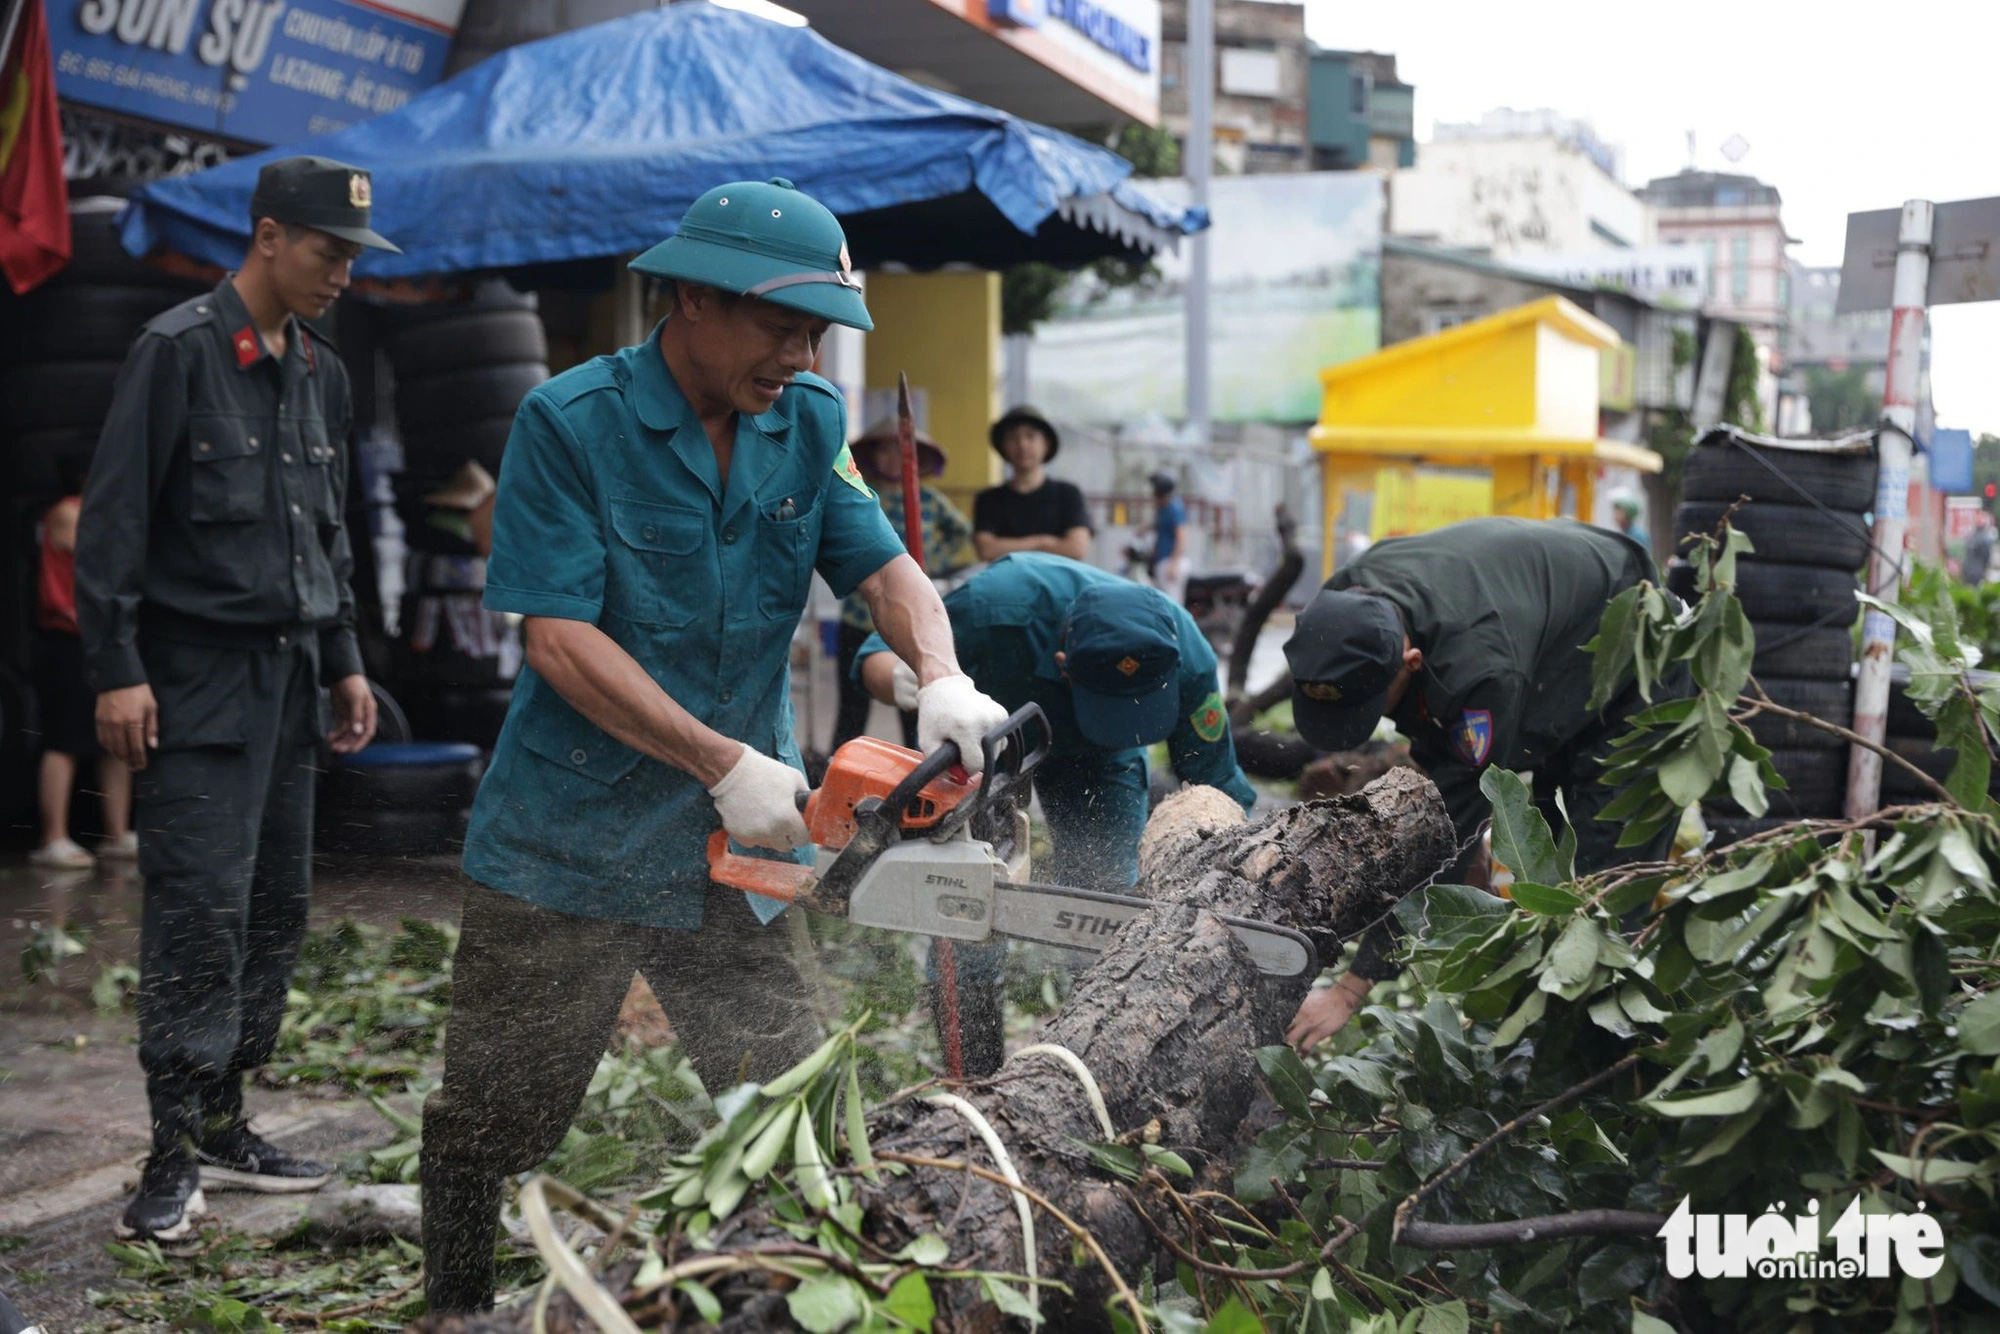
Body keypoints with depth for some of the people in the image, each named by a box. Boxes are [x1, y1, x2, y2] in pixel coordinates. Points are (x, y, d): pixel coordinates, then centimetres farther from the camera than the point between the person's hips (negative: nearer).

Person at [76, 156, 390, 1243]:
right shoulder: (179, 349, -7)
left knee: (277, 907, 8)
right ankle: (175, 1158, -2)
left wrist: (343, 661, 19)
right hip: (199, 676, -7)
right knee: (202, 909, -10)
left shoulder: (319, 371, 15)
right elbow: (112, 520, -10)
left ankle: (222, 1123, 19)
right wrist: (116, 672, -14)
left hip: (289, 676, 7)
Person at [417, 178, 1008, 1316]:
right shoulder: (571, 422, -14)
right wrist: (727, 764, -23)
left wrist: (945, 680, -24)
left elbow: (884, 567, -2)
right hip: (568, 846, -4)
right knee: (494, 1129, 11)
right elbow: (561, 636, -18)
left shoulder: (811, 423, 2)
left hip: (730, 852, 4)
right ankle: (455, 1309, 34)